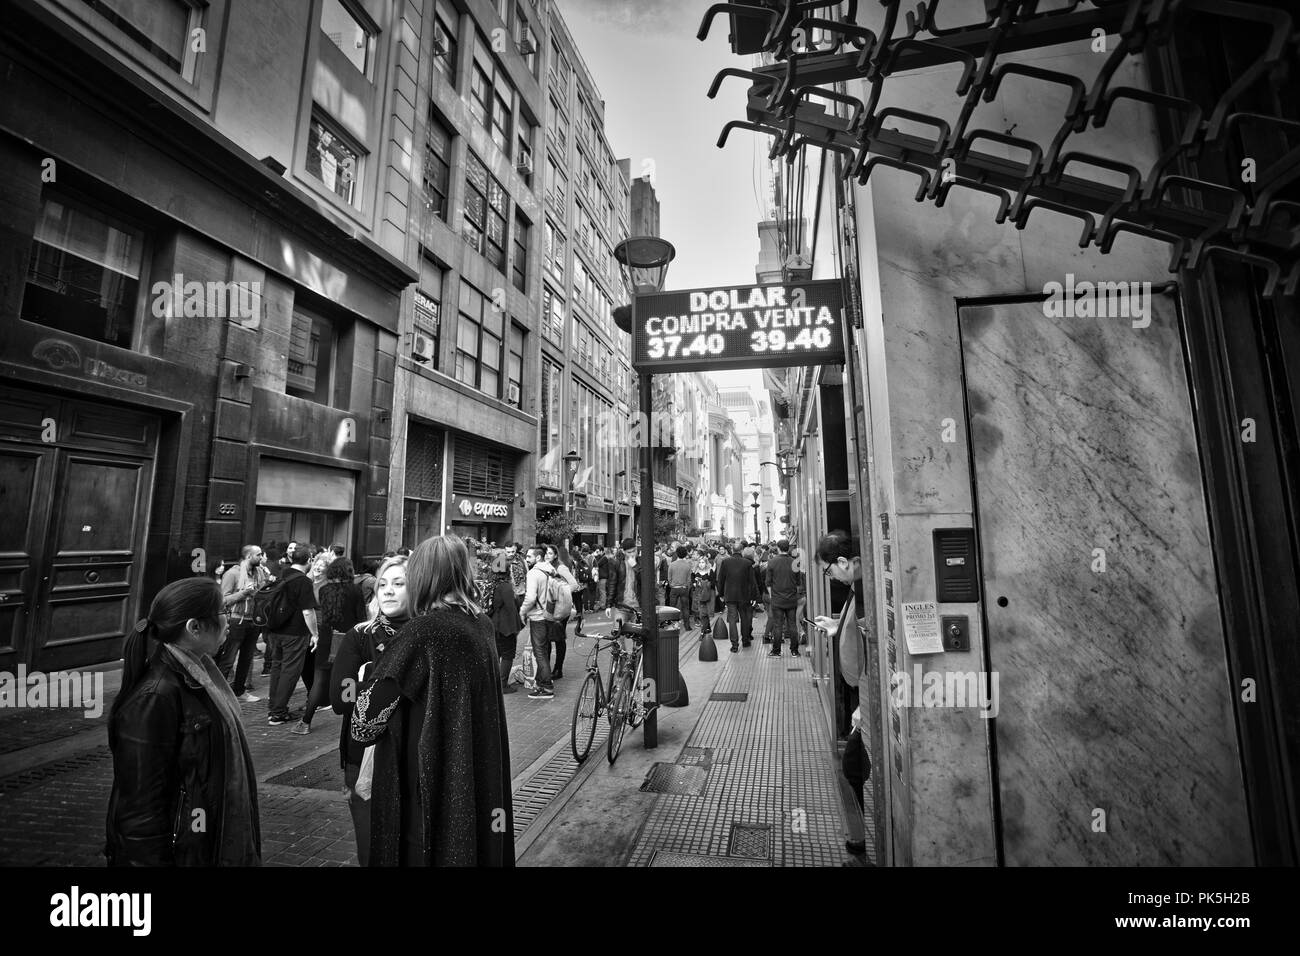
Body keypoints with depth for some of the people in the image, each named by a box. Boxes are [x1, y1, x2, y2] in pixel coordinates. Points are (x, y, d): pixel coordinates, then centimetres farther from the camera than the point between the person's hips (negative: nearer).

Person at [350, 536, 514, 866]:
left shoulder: (424, 630, -21)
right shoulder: (483, 624, -1)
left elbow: (374, 706, -14)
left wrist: (367, 680, 7)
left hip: (430, 774, -6)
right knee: (471, 834, 21)